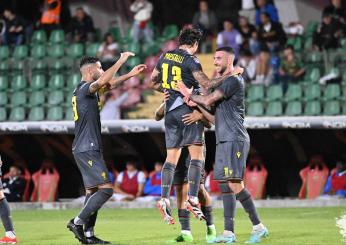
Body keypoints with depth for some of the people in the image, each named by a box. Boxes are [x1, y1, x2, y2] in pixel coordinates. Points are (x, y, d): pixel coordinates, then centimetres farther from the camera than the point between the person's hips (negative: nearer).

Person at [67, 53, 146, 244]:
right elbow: (103, 81, -32)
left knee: (92, 190, 10)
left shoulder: (85, 90, 17)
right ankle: (77, 222, -13)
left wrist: (130, 75, 27)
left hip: (84, 149, 10)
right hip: (87, 149, -10)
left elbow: (109, 84, 31)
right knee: (106, 189, -13)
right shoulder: (84, 88, -12)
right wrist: (121, 61, -25)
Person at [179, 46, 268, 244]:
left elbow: (209, 100, -12)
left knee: (235, 183, -16)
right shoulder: (223, 83, 23)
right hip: (223, 141, 10)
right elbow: (215, 119, 22)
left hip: (235, 140, -10)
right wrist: (197, 105, 10)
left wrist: (189, 95, 5)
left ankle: (258, 227, -12)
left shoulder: (234, 81, -7)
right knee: (225, 185, 4)